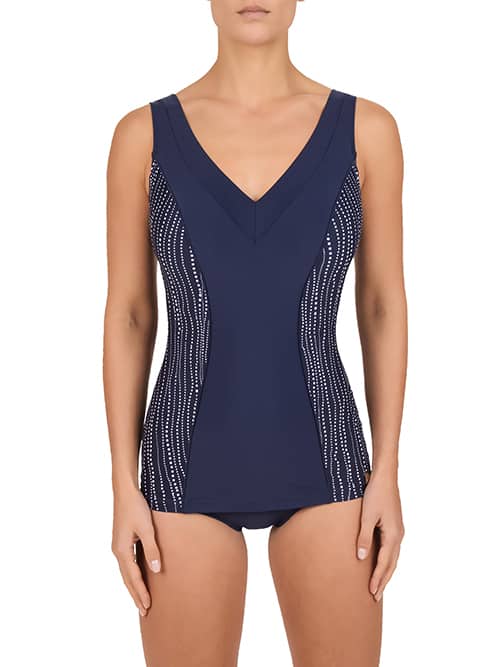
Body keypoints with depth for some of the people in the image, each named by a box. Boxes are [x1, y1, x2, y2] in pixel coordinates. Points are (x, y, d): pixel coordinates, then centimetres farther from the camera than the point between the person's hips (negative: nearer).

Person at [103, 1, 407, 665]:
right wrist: (124, 487, -3)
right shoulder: (144, 133, -1)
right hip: (192, 465, 0)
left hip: (319, 459, 1)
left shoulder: (366, 127, -1)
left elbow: (383, 305, 3)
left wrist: (387, 471, -2)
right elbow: (128, 316, 1)